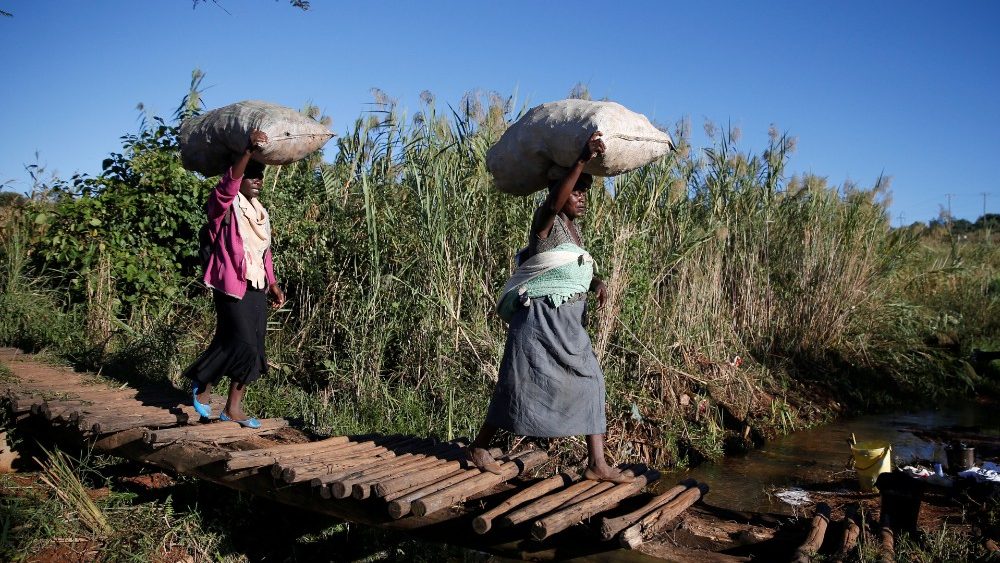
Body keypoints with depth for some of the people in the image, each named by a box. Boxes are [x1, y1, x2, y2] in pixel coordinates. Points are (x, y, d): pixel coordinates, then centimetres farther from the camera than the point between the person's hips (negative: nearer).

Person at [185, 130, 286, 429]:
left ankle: (233, 407, 15)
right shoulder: (224, 205, -5)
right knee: (242, 345, -13)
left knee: (253, 350, 5)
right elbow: (227, 185, -29)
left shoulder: (261, 211, 18)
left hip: (256, 288, 7)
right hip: (231, 285, -7)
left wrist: (273, 283, 17)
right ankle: (201, 384, 12)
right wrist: (248, 152, -41)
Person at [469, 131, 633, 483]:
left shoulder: (573, 228, 14)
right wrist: (582, 160, -44)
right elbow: (554, 201, -35)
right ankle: (480, 446, 20)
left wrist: (596, 282, 3)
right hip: (541, 319, -8)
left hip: (569, 324, 8)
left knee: (590, 383, 4)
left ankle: (597, 464, 8)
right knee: (521, 386, 0)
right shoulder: (546, 221, -11)